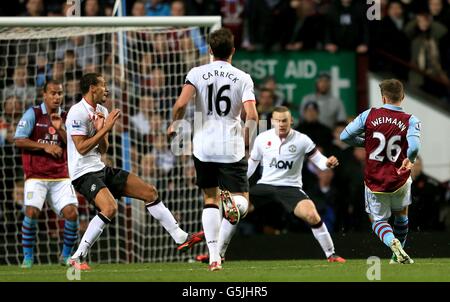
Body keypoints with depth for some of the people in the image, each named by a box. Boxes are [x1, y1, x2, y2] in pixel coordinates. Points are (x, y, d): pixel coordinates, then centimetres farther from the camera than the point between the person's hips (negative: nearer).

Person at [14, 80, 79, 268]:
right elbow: (18, 140, -6)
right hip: (36, 176, -3)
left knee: (72, 212, -13)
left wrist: (60, 129, -10)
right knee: (32, 212, -21)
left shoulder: (66, 117, 10)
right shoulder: (33, 114, 0)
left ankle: (66, 255, 8)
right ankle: (28, 257, -3)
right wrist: (45, 146, -13)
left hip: (61, 177, 3)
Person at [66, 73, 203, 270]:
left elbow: (103, 149, 13)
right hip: (84, 173, -9)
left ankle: (181, 238, 13)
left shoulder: (101, 111, 13)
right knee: (110, 208, -32)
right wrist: (105, 129, -17)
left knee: (149, 192, 6)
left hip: (100, 169, 9)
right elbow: (81, 148, -20)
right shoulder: (78, 113, -14)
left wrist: (101, 131, -6)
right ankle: (77, 258, -23)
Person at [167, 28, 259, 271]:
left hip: (203, 145, 2)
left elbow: (181, 104, -14)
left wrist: (174, 125, 6)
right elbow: (252, 116, -11)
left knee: (210, 198, 16)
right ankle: (232, 204, -34)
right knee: (242, 199, 6)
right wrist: (247, 140, 8)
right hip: (232, 148, -2)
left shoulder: (197, 73, 0)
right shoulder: (242, 78, -2)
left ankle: (213, 256, 4)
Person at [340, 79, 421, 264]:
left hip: (374, 182, 0)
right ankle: (398, 256, 35)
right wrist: (409, 161, -2)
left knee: (378, 220, 15)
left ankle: (393, 242, -14)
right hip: (399, 181, 1)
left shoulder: (369, 116, -7)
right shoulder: (410, 121, -11)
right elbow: (414, 147, -26)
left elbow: (345, 136, -5)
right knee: (401, 216, 28)